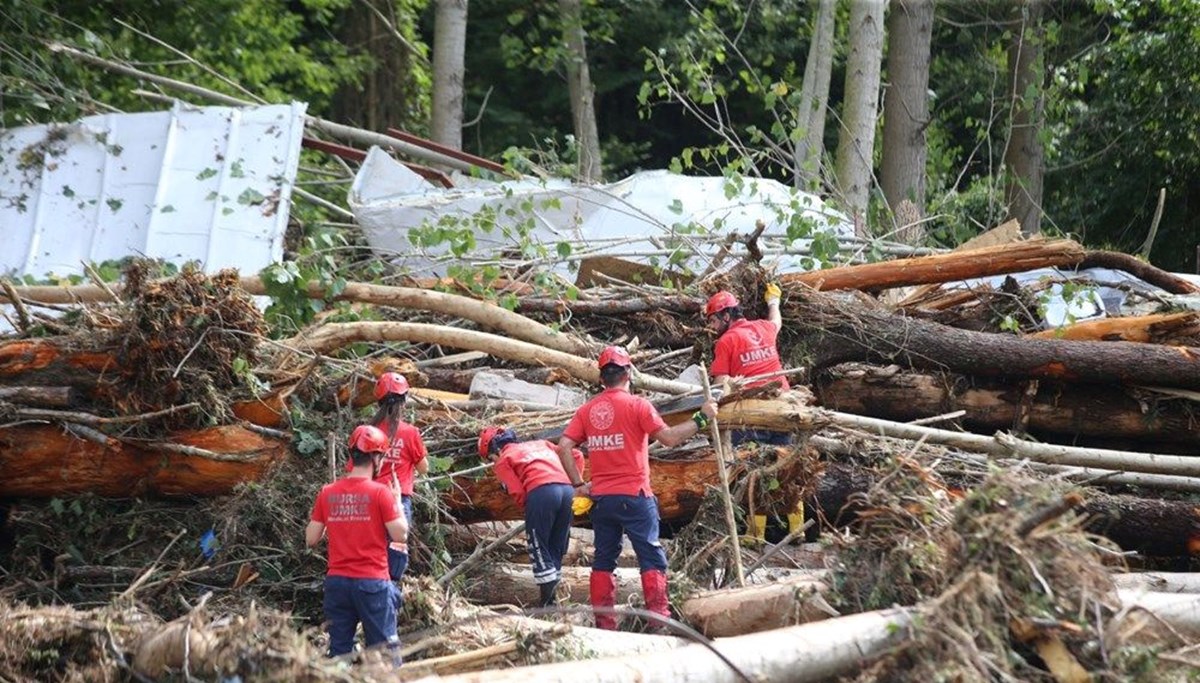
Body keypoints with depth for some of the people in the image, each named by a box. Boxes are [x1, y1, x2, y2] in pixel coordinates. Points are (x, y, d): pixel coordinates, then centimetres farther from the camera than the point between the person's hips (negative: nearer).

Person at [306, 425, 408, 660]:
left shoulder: (328, 493, 4)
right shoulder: (380, 493, -9)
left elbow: (311, 540, 6)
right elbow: (400, 535, -8)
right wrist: (397, 499, 4)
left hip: (337, 581, 4)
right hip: (372, 582, -4)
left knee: (339, 652, 8)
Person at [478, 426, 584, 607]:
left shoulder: (503, 462, 16)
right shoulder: (540, 443, 32)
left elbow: (518, 492, 3)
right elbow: (576, 456, 24)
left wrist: (527, 508, 20)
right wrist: (575, 482, 24)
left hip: (541, 491, -6)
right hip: (568, 490, 6)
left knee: (539, 550, 5)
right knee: (556, 551, 16)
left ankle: (546, 603, 0)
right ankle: (550, 600, 17)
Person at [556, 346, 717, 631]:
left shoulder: (587, 410, 6)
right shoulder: (636, 405, -7)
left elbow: (564, 447, -1)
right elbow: (669, 437, -14)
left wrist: (579, 484, 6)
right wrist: (701, 418, -5)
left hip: (601, 498, 5)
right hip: (634, 496, -5)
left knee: (603, 561, 11)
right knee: (652, 558, -1)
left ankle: (604, 623, 10)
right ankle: (659, 618, -8)